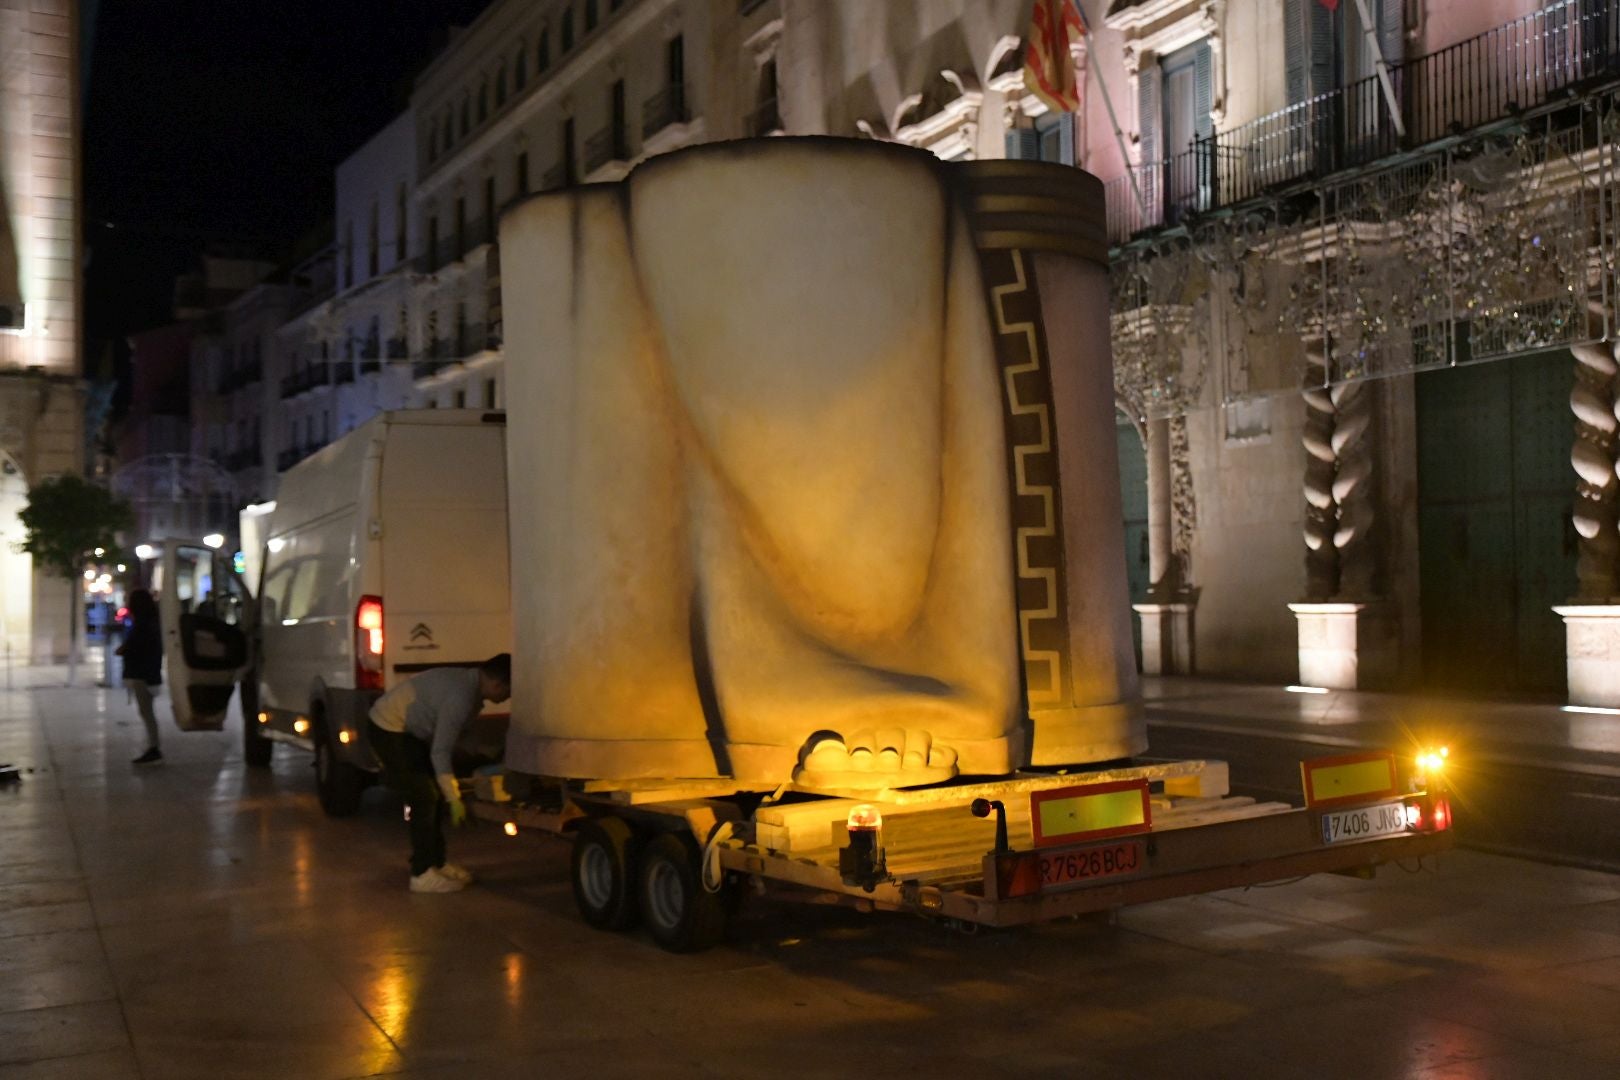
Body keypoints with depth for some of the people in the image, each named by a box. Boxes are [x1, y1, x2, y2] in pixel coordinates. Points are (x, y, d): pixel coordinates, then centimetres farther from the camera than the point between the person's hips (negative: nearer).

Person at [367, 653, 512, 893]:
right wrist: (455, 799, -22)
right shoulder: (462, 697, -29)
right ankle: (422, 875, -4)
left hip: (409, 730, 10)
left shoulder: (472, 684, 1)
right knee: (425, 798, -10)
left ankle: (436, 863, 19)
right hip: (389, 730, -10)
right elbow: (440, 752, -28)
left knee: (435, 795, 10)